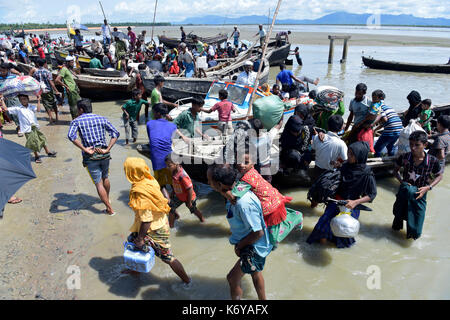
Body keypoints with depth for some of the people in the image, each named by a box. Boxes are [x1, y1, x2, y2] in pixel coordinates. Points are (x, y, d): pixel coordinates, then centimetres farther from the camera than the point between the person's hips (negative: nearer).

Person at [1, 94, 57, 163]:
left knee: (42, 139, 11)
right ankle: (36, 156, 21)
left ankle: (48, 152, 31)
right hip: (27, 130, -1)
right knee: (33, 143, 2)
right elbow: (5, 108, 4)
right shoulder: (18, 109, 1)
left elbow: (38, 109, -15)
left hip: (35, 127, 2)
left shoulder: (31, 107, 4)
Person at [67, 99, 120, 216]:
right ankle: (107, 199, 48)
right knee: (105, 178, 26)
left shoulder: (76, 121, -1)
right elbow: (116, 133, -4)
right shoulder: (101, 118, 7)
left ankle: (110, 209, 8)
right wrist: (107, 149, -8)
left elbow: (71, 136, -21)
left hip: (90, 157, -4)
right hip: (104, 154, 4)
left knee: (98, 183, 5)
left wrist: (85, 149, -17)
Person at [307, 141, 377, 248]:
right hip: (336, 200, 4)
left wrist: (355, 202, -23)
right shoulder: (345, 166, -6)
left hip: (351, 205, -4)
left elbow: (372, 194, -13)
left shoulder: (366, 174, -20)